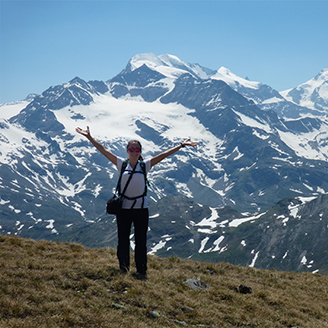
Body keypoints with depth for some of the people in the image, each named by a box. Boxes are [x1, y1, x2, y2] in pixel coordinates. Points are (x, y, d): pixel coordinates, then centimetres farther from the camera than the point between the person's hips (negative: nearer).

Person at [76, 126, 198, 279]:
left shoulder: (145, 165, 1)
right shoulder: (121, 164, 1)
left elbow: (164, 155, -2)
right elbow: (103, 150, 0)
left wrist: (181, 145, -4)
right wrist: (90, 137, -4)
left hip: (141, 208, 0)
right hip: (123, 207, 0)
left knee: (141, 241, 2)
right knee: (123, 240, 8)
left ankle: (141, 271, 12)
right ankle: (123, 268, 22)